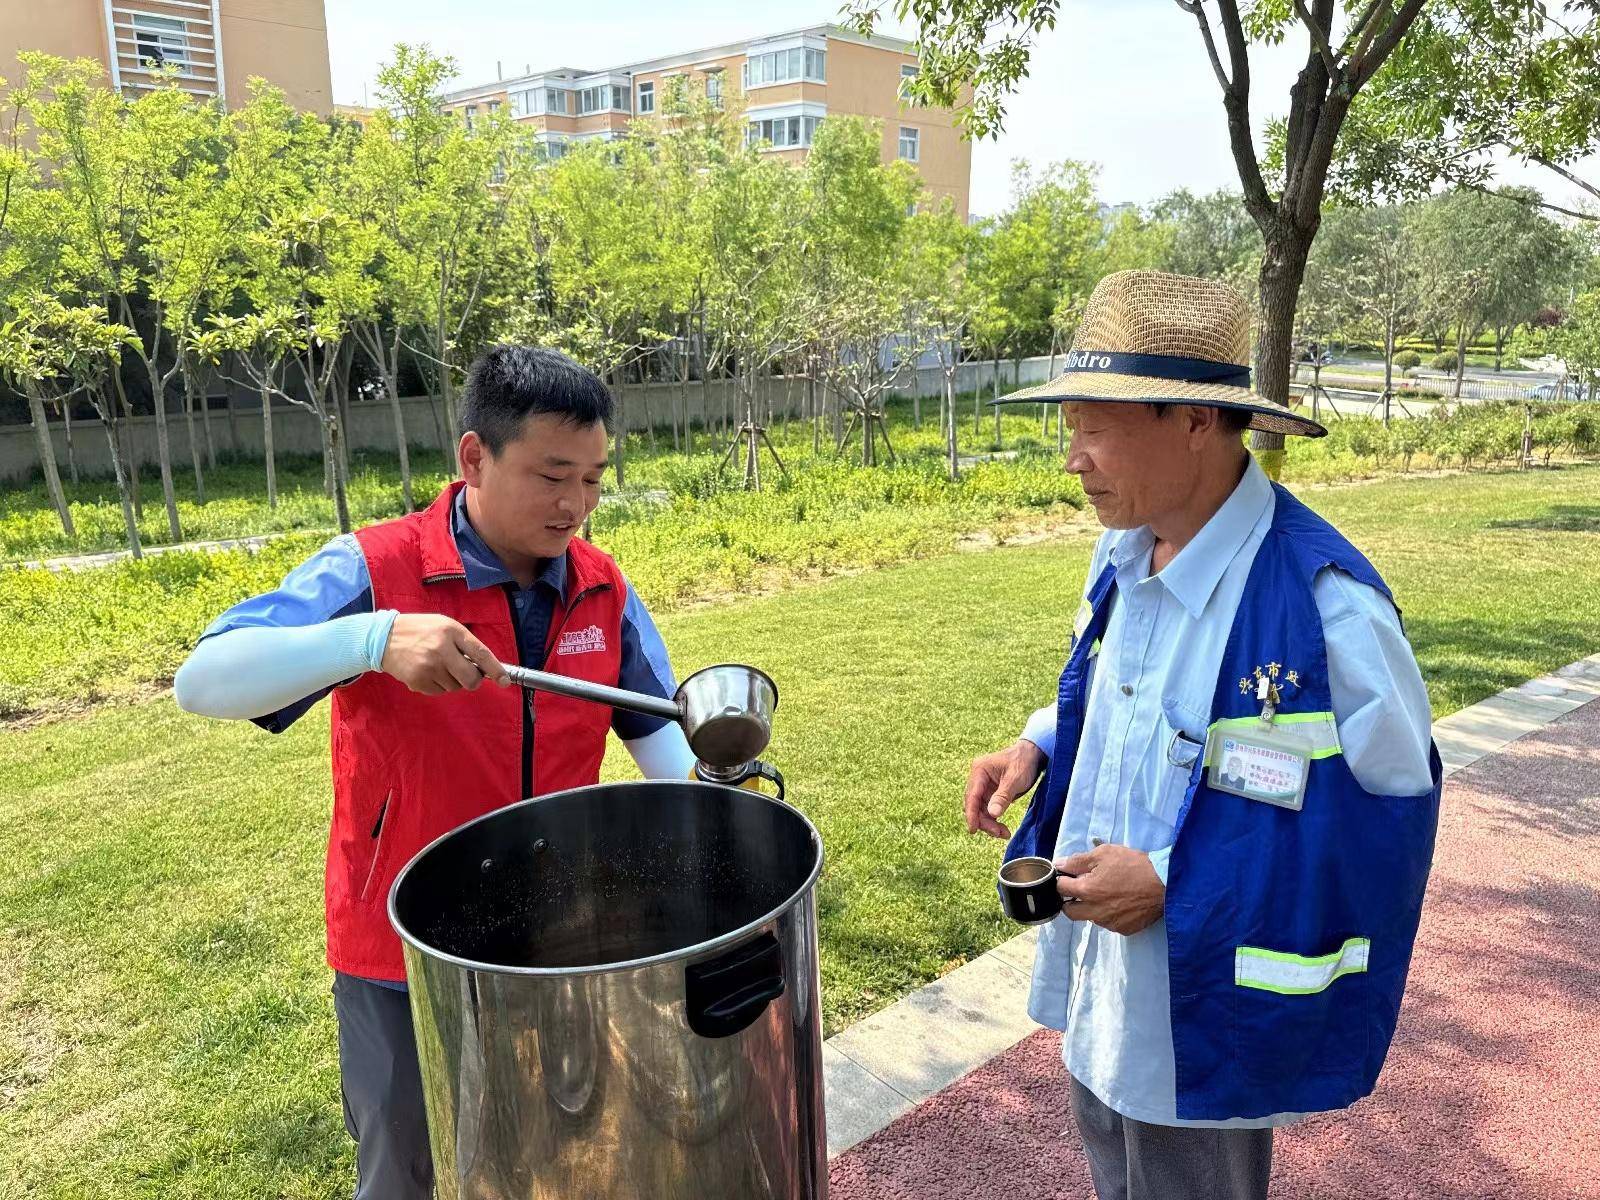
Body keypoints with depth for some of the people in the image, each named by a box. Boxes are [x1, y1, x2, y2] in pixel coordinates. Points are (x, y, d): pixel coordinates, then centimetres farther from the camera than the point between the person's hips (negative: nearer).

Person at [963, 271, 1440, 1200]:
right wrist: (1043, 747, -4)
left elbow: (1393, 807, -21)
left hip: (1205, 1023, -7)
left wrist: (1173, 885, -24)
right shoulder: (1127, 553, -2)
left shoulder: (1322, 601, -27)